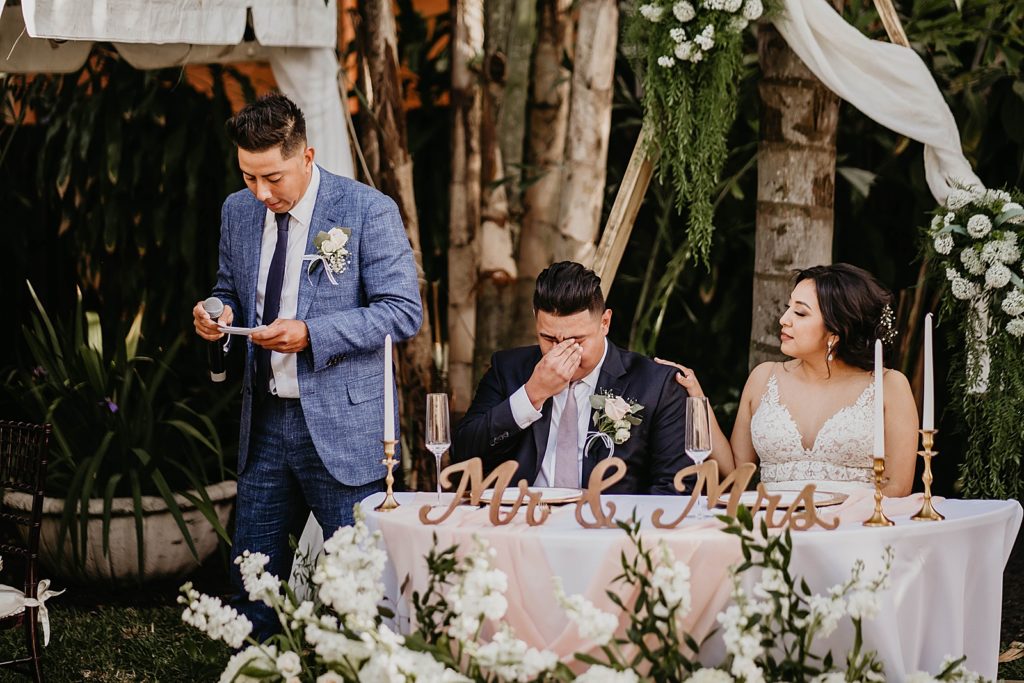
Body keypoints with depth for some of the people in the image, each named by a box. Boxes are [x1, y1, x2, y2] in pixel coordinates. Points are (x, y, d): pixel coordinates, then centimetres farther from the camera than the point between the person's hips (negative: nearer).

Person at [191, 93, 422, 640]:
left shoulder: (368, 210, -10)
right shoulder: (237, 212, 8)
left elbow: (403, 311, -12)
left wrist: (310, 334, -21)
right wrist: (218, 313, -3)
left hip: (341, 425, -5)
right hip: (264, 424, 5)